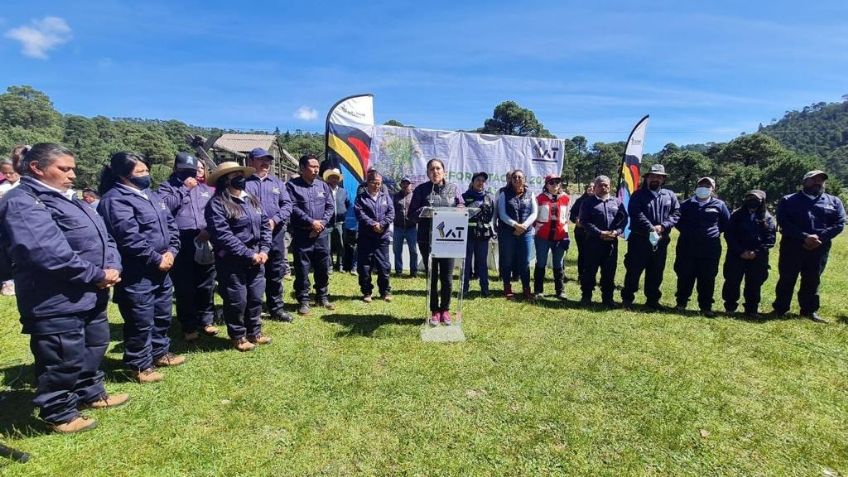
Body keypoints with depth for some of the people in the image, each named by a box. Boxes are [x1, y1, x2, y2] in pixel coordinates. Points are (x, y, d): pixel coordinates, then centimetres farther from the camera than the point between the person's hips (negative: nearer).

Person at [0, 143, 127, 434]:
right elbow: (48, 253, -27)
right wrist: (96, 275, -19)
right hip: (56, 302, -10)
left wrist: (112, 267, -7)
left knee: (94, 348, 23)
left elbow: (102, 238, 12)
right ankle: (59, 414, 24)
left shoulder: (66, 199, 16)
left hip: (90, 296, 10)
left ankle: (90, 393, 42)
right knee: (62, 361, 4)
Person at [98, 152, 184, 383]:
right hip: (136, 273, -9)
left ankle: (160, 352, 37)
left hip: (161, 269, 9)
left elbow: (170, 225, 12)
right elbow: (130, 238, -22)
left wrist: (171, 251, -3)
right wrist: (156, 259, -15)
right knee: (141, 322, 2)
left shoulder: (152, 196, 13)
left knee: (162, 315, 20)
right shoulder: (115, 200, -15)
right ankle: (140, 366, 18)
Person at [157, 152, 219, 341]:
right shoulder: (167, 187, 6)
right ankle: (189, 326, 14)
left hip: (205, 242, 3)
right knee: (184, 287, 3)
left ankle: (206, 320, 24)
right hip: (181, 244, -3)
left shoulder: (205, 188, 15)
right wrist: (184, 188, -9)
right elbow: (165, 205, -14)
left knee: (206, 285, 10)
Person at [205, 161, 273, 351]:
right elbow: (223, 236, -19)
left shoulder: (252, 200, 10)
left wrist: (263, 250, -3)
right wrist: (249, 255, -18)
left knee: (255, 298, 15)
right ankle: (238, 336, 24)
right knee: (237, 301, 4)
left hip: (256, 259, 6)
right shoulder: (217, 204, -12)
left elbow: (265, 225, 10)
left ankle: (254, 332, 32)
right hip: (232, 262, -6)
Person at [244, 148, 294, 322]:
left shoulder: (277, 182, 15)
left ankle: (276, 308, 24)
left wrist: (275, 220, -8)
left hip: (275, 233, 4)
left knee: (276, 273, 11)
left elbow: (287, 205, 7)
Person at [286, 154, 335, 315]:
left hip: (321, 234, 4)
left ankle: (322, 297, 26)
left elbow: (330, 207, 7)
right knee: (302, 269, 2)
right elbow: (293, 208, -12)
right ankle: (303, 300, 14)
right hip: (301, 234, -4)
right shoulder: (292, 185, -4)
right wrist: (311, 222, -15)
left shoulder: (323, 185, 10)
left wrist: (321, 223, -7)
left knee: (323, 268, 11)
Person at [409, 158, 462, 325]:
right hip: (427, 239, -1)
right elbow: (412, 213, 0)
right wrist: (423, 212, -19)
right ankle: (434, 311, 22)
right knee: (432, 276, 8)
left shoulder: (453, 188, 8)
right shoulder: (421, 189, 3)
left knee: (447, 277, 4)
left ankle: (445, 310, 23)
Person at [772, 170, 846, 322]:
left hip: (819, 248, 3)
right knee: (786, 279, 3)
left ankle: (810, 311, 22)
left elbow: (839, 224, 2)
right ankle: (779, 309, 12)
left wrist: (819, 237, -14)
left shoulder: (834, 201, 12)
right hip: (792, 246, -2)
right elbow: (784, 223, -8)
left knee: (812, 281, 11)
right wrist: (804, 237, -19)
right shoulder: (788, 200, 3)